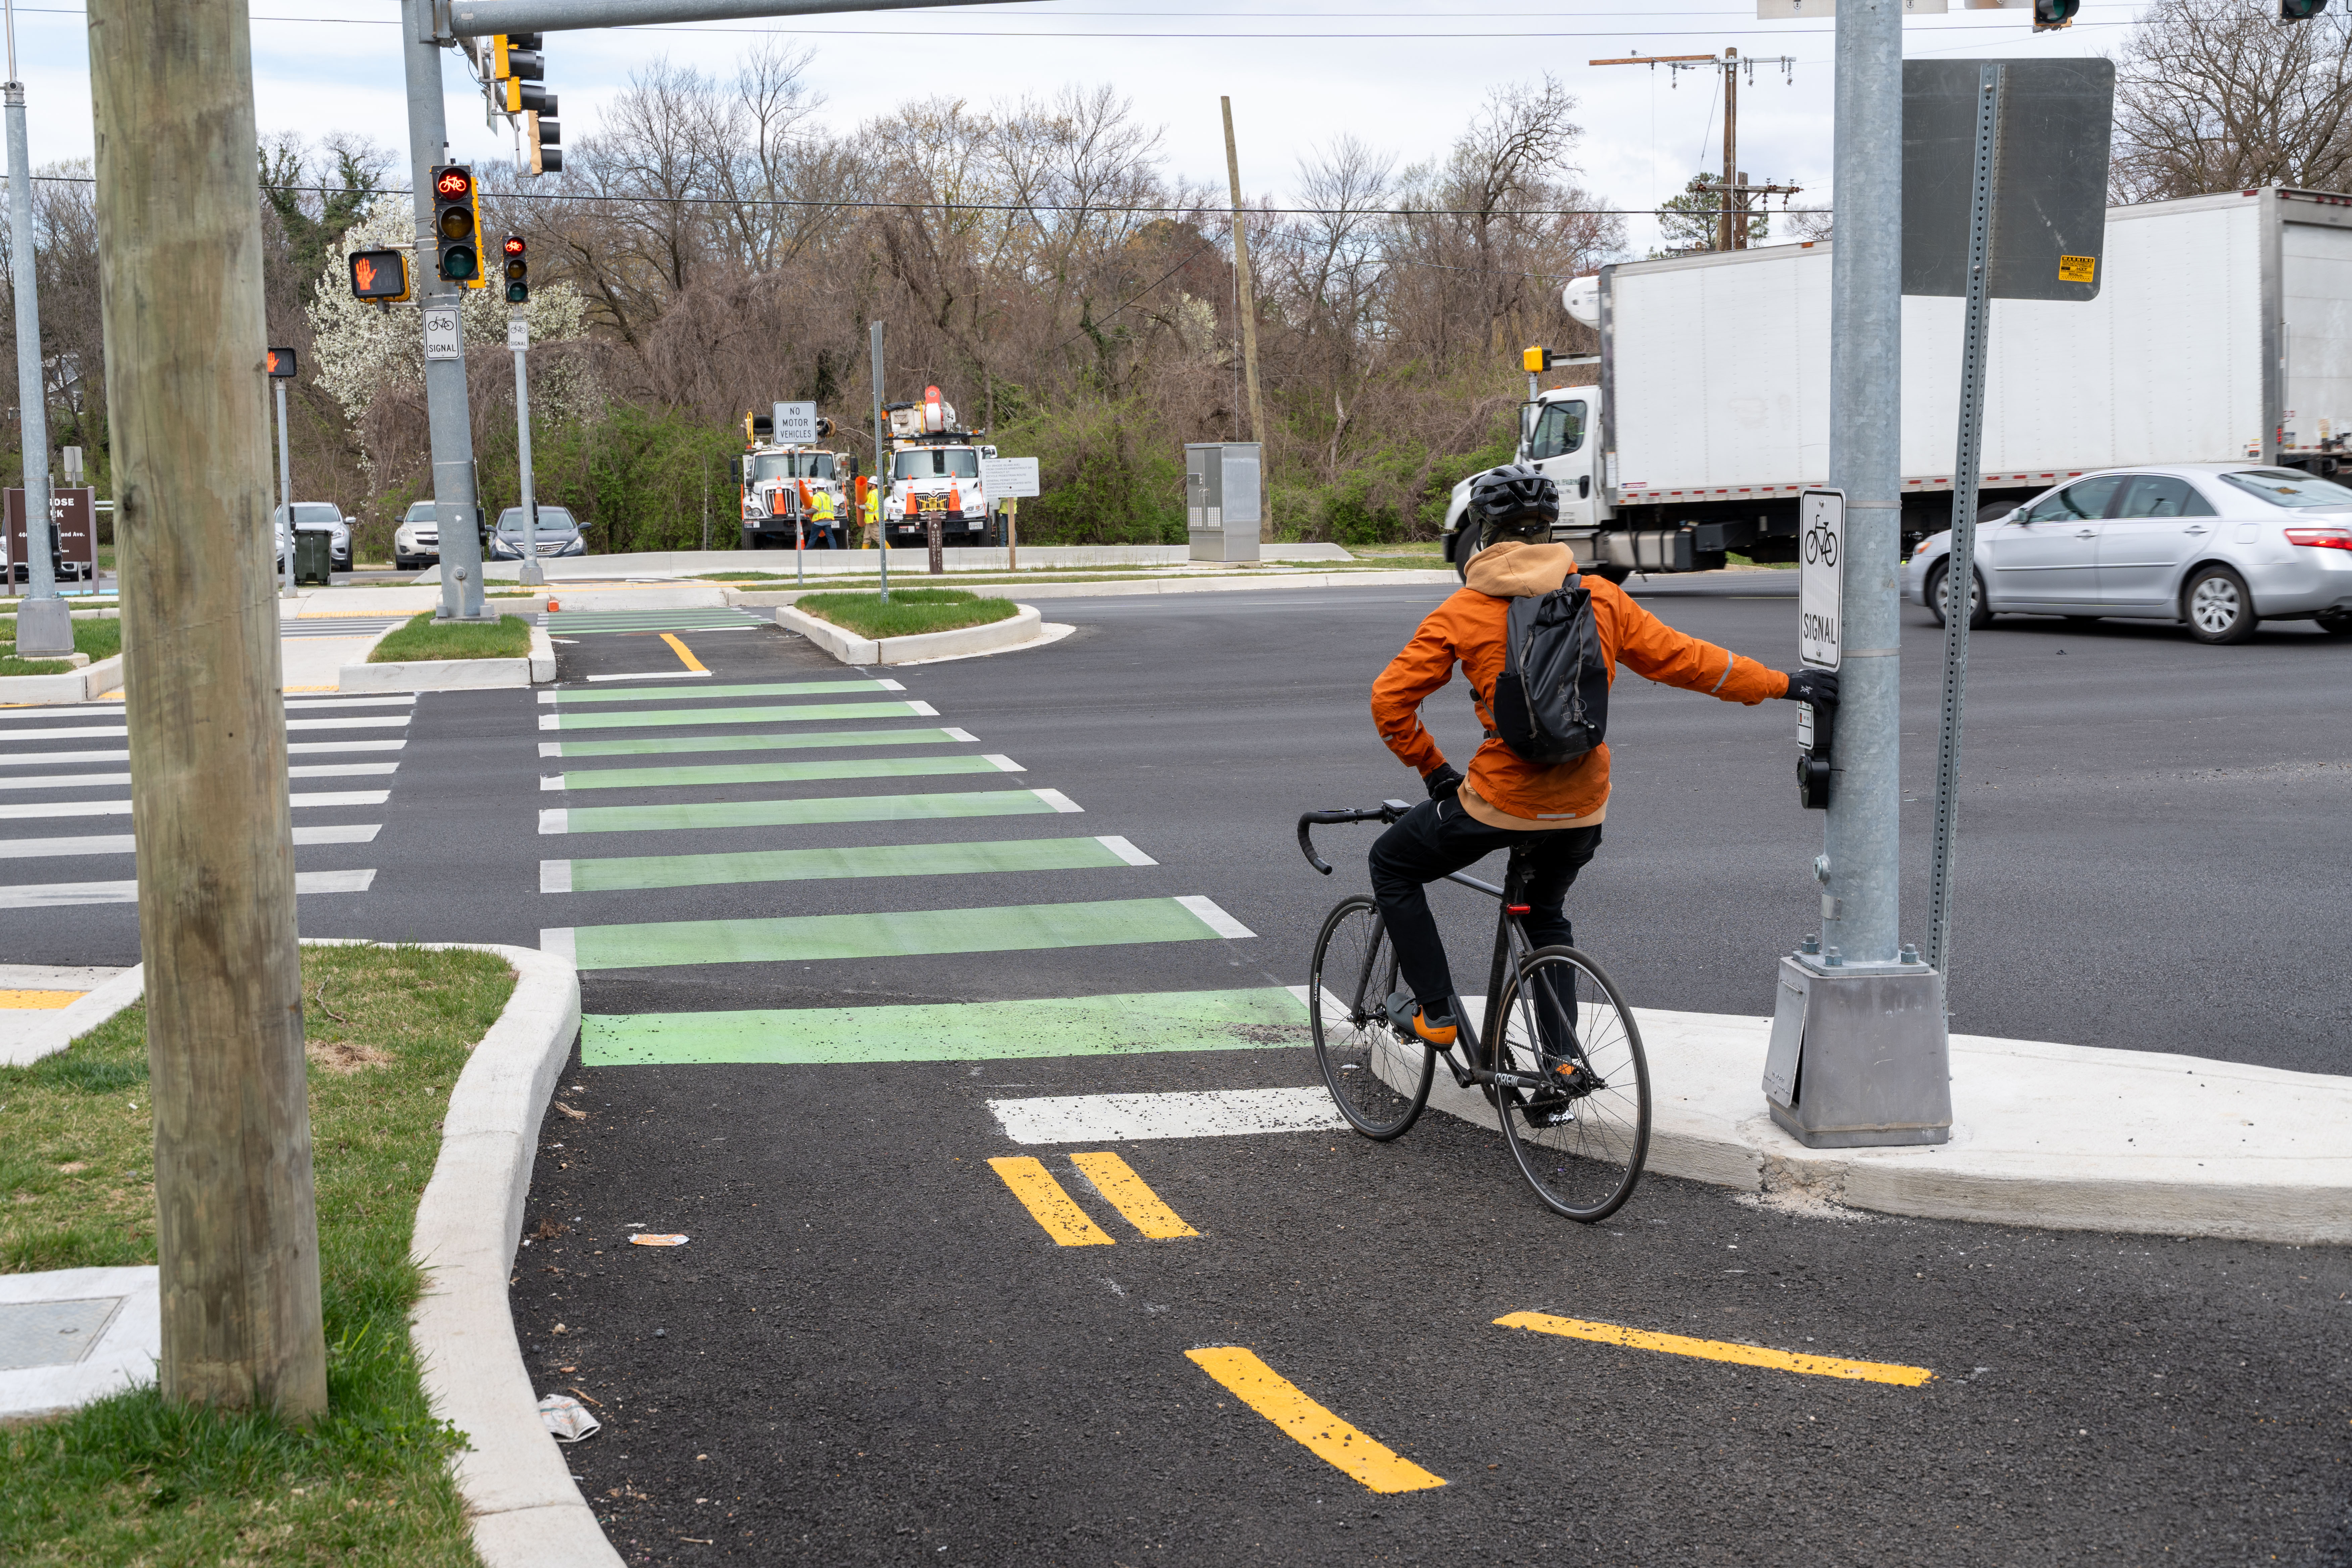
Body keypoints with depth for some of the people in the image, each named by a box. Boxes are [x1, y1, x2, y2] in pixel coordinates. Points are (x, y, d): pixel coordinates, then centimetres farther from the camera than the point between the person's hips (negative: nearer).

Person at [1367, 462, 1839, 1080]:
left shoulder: (1462, 612, -7)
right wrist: (1785, 685, 11)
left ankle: (1435, 1012, 14)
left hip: (1499, 803, -4)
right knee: (1546, 914, 30)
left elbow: (1390, 699, -7)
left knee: (1392, 864, 19)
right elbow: (1681, 658, 3)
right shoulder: (1599, 597, 0)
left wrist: (1432, 768, 8)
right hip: (1582, 809, 5)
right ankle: (1562, 1057, 26)